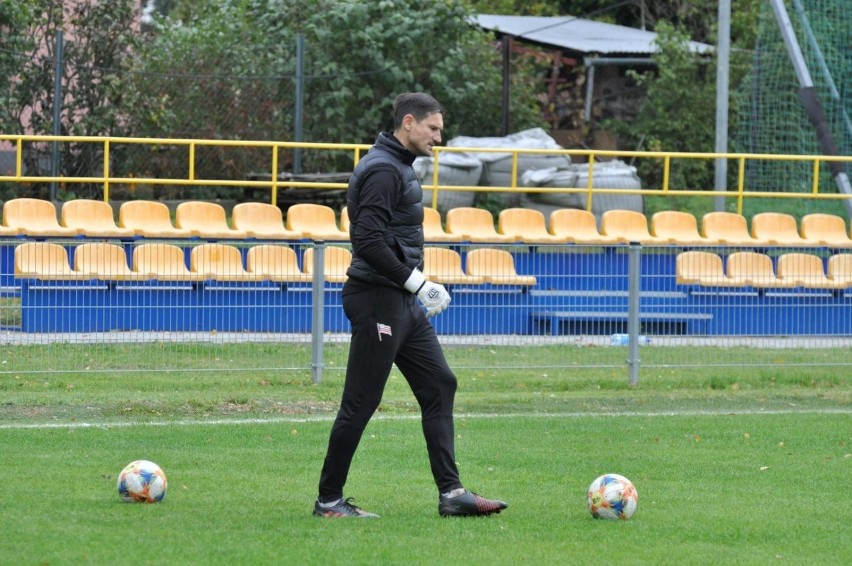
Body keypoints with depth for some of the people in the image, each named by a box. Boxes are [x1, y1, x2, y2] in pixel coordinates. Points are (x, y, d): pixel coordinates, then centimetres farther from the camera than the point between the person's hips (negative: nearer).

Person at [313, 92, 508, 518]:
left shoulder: (399, 167, 16)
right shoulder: (383, 170, -16)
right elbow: (369, 241, -25)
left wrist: (416, 290, 18)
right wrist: (416, 282, -21)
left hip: (402, 303, 11)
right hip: (377, 299, -11)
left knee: (439, 385, 8)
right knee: (360, 403, -4)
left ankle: (451, 493, 8)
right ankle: (329, 500, 4)